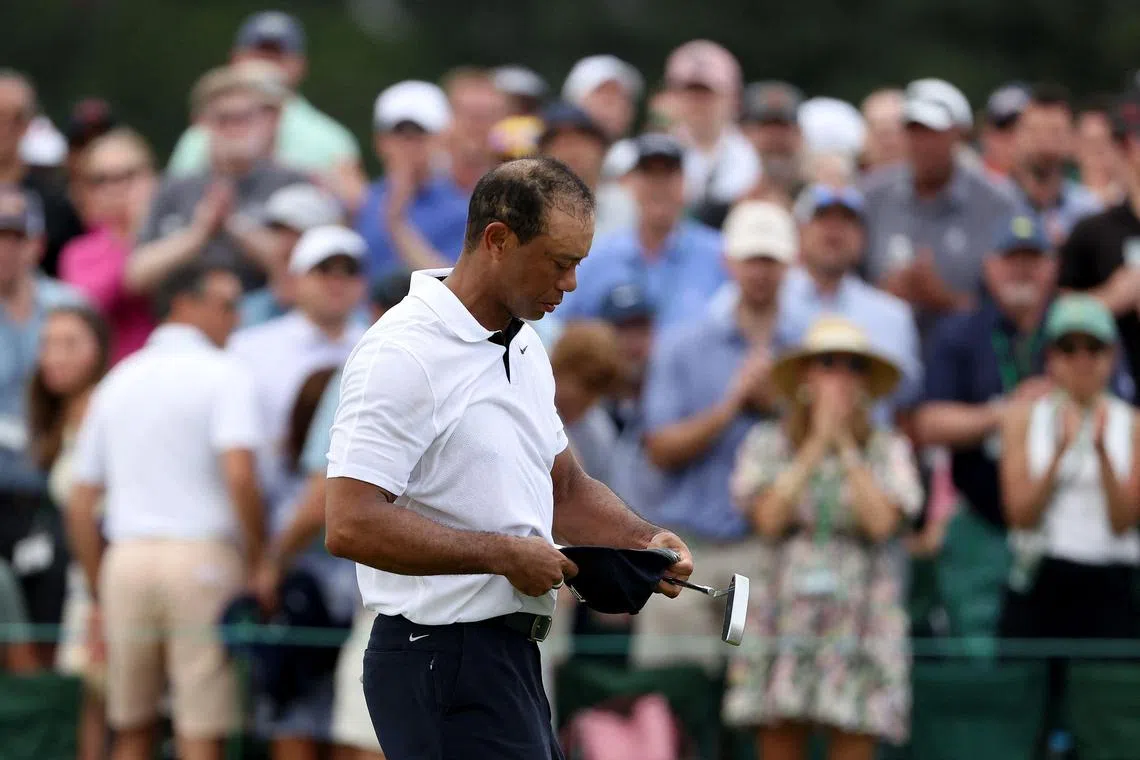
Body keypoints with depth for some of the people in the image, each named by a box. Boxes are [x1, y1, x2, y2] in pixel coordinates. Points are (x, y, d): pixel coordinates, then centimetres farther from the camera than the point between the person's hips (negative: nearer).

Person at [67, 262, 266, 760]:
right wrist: (259, 562, -8)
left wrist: (99, 594, 21)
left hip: (126, 557, 5)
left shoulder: (118, 382, 17)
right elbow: (239, 475, -17)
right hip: (203, 553, -5)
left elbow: (80, 505, 16)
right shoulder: (224, 375, -2)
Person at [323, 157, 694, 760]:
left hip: (509, 659, 10)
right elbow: (351, 524, -24)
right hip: (443, 658, -10)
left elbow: (566, 487, 26)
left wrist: (643, 541, 6)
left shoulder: (523, 348, 14)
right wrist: (505, 554, -20)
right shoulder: (404, 355, -16)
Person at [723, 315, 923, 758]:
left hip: (859, 621, -1)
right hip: (784, 618, 1)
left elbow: (882, 520, -11)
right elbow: (768, 517, -9)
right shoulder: (768, 444, 7)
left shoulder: (888, 450, 5)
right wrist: (818, 443, -4)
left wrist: (845, 444, -5)